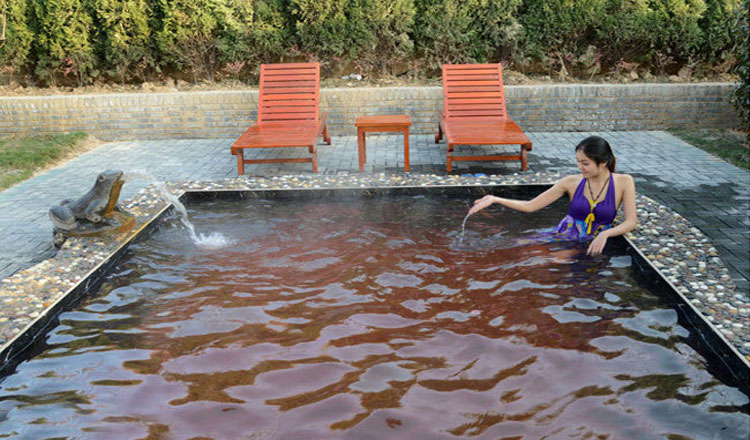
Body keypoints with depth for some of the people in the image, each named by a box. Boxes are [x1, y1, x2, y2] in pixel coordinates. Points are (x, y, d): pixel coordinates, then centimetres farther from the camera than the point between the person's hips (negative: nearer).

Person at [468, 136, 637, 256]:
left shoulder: (623, 182, -2)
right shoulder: (572, 182, 0)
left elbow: (631, 222, -7)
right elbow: (530, 206, 1)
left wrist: (605, 234, -27)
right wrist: (495, 199, -11)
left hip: (591, 246, -1)